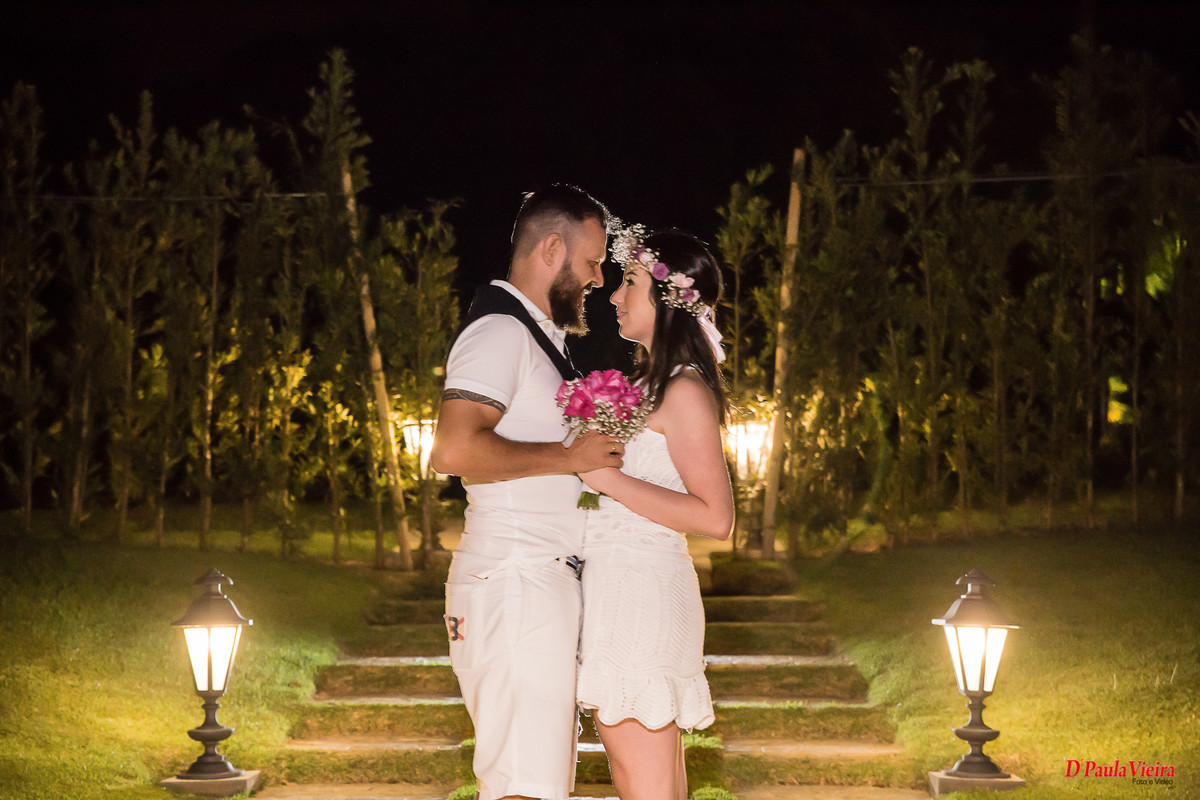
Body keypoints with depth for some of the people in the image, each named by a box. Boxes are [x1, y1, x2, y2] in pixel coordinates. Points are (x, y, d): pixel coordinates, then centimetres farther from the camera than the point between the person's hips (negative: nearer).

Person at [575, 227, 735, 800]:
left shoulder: (685, 392, -12)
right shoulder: (648, 381, 17)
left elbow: (715, 517, -17)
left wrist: (610, 479, -17)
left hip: (642, 596, -10)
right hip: (618, 591, 10)